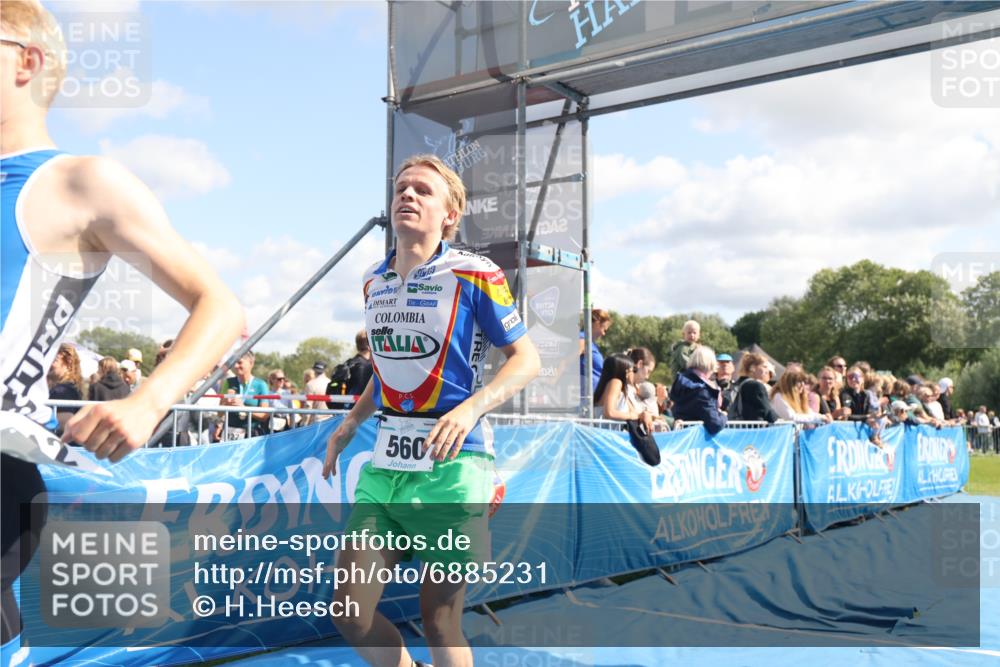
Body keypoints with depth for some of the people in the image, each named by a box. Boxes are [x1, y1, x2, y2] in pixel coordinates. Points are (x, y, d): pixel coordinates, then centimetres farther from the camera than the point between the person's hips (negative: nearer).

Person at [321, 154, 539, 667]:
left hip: (453, 461, -6)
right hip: (387, 461, 6)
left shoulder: (474, 275, -7)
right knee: (350, 613, 3)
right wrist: (348, 425, 16)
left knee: (438, 622, 0)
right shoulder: (373, 281, 12)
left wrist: (470, 409, -21)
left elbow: (526, 359, -5)